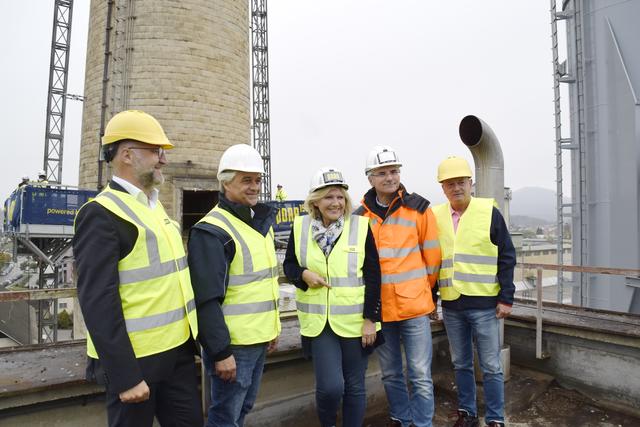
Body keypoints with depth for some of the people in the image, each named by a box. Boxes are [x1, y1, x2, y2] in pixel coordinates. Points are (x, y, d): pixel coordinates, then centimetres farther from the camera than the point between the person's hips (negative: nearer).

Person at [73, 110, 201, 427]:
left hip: (178, 350, 8)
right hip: (134, 358, -7)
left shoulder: (155, 207, 11)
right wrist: (125, 376, -20)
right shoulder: (102, 213, -15)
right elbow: (97, 301, -20)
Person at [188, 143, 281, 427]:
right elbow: (207, 300, -21)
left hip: (259, 340, 8)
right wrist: (221, 352, -21)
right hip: (232, 344, -8)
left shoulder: (261, 223, 10)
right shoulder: (212, 230, -18)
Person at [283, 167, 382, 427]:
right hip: (319, 322, 1)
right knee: (330, 386, -5)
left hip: (355, 322, 0)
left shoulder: (360, 226, -5)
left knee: (354, 386, 10)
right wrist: (303, 274, -12)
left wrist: (370, 318, -7)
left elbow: (373, 276, -4)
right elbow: (289, 264, 10)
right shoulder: (301, 227, 0)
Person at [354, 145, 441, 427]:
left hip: (414, 307, -3)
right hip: (379, 308, 3)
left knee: (420, 375, 4)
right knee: (391, 374, 18)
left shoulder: (418, 208, -5)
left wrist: (425, 292, 9)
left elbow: (432, 257, 1)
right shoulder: (360, 216, 2)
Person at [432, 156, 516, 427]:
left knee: (491, 366, 7)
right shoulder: (435, 217, 3)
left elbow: (506, 257, -3)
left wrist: (506, 298, -6)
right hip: (451, 306, 3)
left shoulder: (489, 212, -4)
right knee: (461, 364, 16)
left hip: (484, 304, -3)